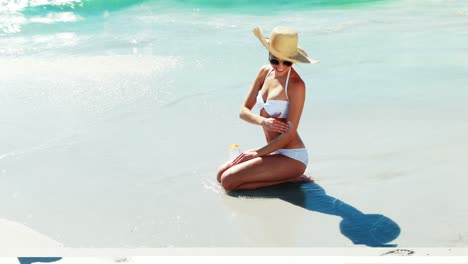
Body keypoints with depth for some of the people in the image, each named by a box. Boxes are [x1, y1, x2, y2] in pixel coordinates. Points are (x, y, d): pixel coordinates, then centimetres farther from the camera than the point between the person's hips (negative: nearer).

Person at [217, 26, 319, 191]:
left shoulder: (296, 85, -19)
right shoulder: (265, 72, 2)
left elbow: (290, 133, -19)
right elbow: (244, 111, 4)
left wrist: (257, 153, -13)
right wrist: (262, 121, -17)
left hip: (291, 157, -8)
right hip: (273, 151, 8)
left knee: (228, 181, -16)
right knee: (221, 173, 7)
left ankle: (289, 179, -4)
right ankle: (284, 176, 9)